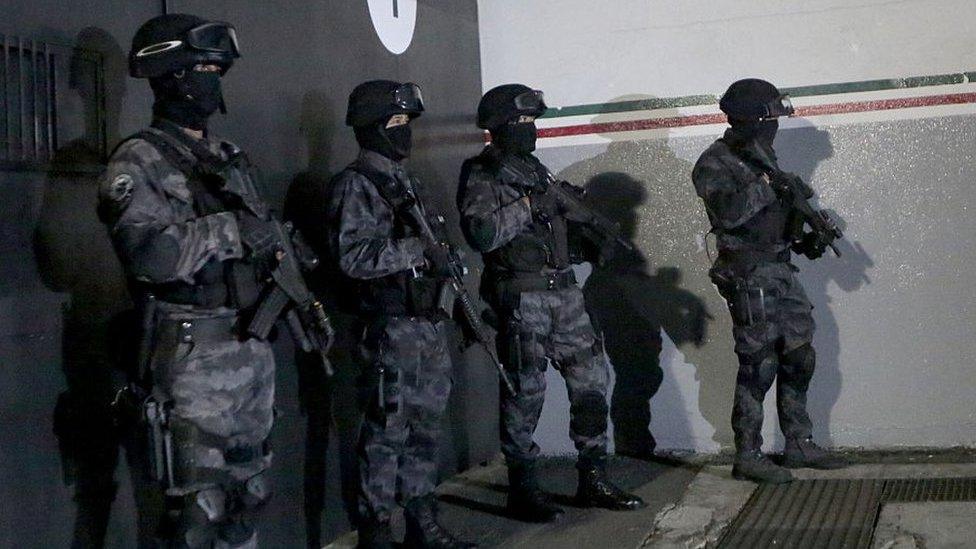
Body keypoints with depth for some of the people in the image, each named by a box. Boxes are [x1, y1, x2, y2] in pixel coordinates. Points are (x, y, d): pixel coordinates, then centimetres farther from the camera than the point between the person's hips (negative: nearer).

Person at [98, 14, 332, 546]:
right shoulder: (139, 162, -9)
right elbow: (148, 253, -25)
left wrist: (306, 301, 9)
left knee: (247, 493, 16)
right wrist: (230, 229, -19)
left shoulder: (228, 157, 16)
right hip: (193, 357, -8)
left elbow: (268, 238, 22)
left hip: (253, 349, 8)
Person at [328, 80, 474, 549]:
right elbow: (354, 256, -22)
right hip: (392, 327, -9)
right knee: (387, 431, -5)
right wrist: (419, 250, -21)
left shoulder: (402, 181, 17)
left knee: (425, 428, 14)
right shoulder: (357, 184, -11)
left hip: (428, 323, 9)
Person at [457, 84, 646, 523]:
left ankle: (594, 481, 16)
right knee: (525, 392, -3)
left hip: (563, 291, 8)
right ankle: (523, 490, 8)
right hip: (520, 297, -8)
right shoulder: (480, 177, -6)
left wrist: (591, 238, 6)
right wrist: (529, 205, -22)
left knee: (591, 379, 7)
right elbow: (482, 233, -22)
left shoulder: (536, 171, 17)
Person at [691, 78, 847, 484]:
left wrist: (804, 240, 8)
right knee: (758, 366, -6)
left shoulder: (763, 157, 14)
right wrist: (769, 184, -26)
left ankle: (800, 445, 23)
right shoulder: (714, 165, -11)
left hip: (781, 271, 9)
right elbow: (728, 213, -28)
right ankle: (748, 457, 2)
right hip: (749, 278, -9)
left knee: (798, 359, 12)